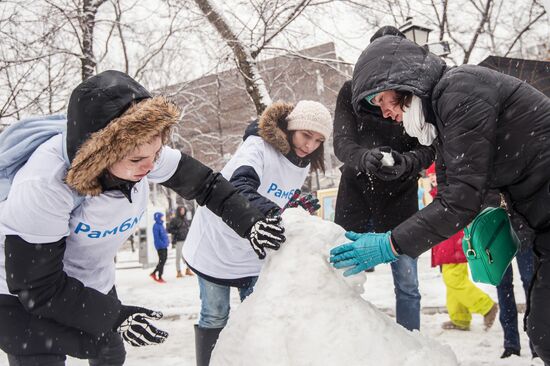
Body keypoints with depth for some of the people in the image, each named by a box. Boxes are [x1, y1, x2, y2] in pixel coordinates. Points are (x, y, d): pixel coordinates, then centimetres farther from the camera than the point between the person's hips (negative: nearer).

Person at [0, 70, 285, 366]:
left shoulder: (143, 151, -23)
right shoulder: (43, 185, -38)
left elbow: (204, 184, -6)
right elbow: (38, 287, -29)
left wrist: (250, 221, -16)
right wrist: (116, 317, -31)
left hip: (93, 283, 6)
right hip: (24, 295, -5)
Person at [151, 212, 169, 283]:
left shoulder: (161, 225, 13)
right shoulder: (156, 226, -15)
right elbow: (156, 237, -19)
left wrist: (166, 243, 13)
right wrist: (162, 244, -22)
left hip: (164, 246, 9)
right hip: (160, 247, -9)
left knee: (163, 260, 14)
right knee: (162, 261, -2)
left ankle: (154, 273, 26)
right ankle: (160, 278, 8)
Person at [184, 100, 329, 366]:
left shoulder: (303, 164, -1)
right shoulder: (258, 145, -25)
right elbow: (241, 185, -46)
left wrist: (297, 204, -3)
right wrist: (266, 212, -63)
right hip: (217, 244, -6)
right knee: (215, 316, 4)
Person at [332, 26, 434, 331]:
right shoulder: (351, 91, -3)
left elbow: (427, 148, -12)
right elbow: (342, 143, -14)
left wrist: (407, 163, -36)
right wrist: (365, 157, -37)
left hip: (400, 196, 0)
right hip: (356, 193, 1)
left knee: (407, 285, 4)